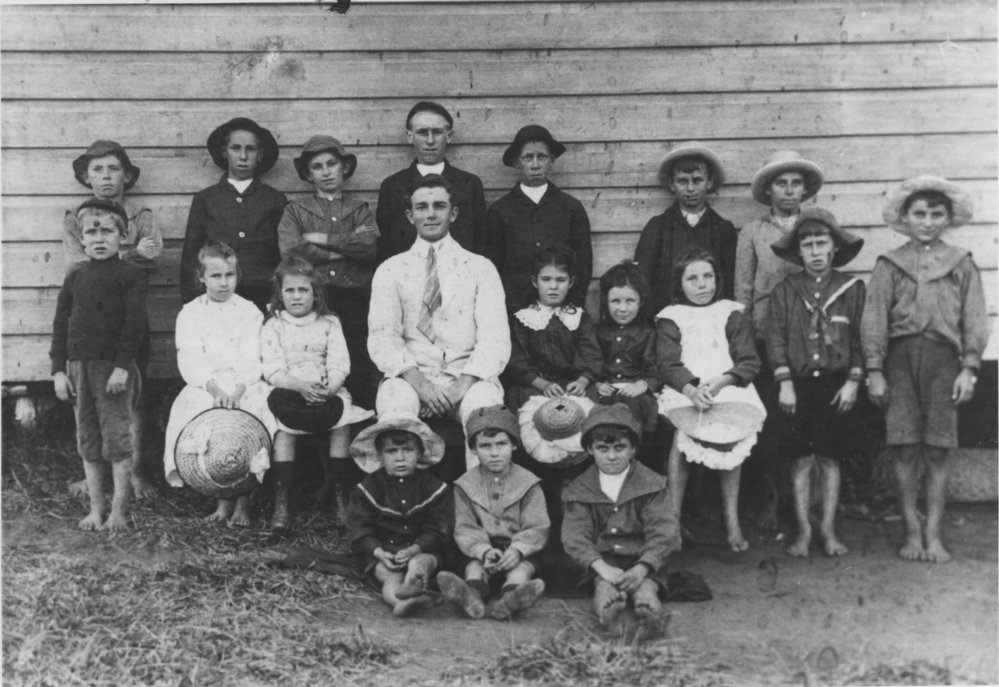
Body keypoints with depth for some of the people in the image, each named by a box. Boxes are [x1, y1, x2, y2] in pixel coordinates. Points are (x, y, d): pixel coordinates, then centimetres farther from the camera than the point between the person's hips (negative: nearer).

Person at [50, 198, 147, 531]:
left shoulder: (130, 274, -2)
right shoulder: (74, 278, 12)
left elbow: (135, 322, -9)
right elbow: (60, 325, 12)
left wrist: (122, 366, -16)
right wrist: (59, 369, 3)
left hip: (114, 366, -5)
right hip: (78, 366, 5)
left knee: (117, 439, -2)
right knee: (88, 442, 9)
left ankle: (119, 511, 4)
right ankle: (96, 508, 18)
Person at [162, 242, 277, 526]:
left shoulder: (249, 311, 9)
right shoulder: (190, 313, 9)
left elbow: (251, 358, -3)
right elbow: (190, 360, -4)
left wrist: (237, 389, -21)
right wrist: (213, 387, -21)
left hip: (245, 385, 0)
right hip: (203, 386, 1)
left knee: (255, 411, -30)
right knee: (192, 412, -29)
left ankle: (244, 498, -22)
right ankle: (223, 495, -19)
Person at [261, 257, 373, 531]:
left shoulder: (329, 323, 14)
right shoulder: (273, 326, 10)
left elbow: (339, 365, 2)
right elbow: (273, 370, -3)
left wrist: (330, 388, -20)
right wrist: (299, 386, -23)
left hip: (326, 392, 1)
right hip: (289, 391, -1)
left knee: (342, 424, -29)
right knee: (284, 428, -32)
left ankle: (339, 493, -21)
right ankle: (281, 501, -30)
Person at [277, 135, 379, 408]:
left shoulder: (359, 209, 19)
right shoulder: (295, 210, 16)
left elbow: (370, 247, 0)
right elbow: (290, 252, -2)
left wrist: (322, 239, 1)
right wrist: (347, 246, 0)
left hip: (354, 299, 1)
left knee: (359, 372, -10)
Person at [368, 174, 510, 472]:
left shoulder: (480, 268, 10)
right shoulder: (390, 270, 12)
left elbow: (495, 338, 0)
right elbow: (382, 337, 1)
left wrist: (462, 386, -17)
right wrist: (419, 382, -17)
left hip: (467, 378, 0)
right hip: (410, 377, 0)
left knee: (484, 404, -33)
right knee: (395, 401, -33)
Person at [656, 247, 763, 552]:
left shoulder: (733, 315, 16)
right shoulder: (670, 319, 14)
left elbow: (749, 362, 6)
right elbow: (668, 365, 0)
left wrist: (720, 381, -14)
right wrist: (692, 389, -20)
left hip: (729, 389, 1)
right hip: (685, 392, -1)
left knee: (731, 440, -26)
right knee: (681, 437, -29)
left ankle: (732, 519, -14)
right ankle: (673, 518, -21)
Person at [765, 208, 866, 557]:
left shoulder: (852, 289, 3)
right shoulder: (784, 291, 3)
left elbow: (860, 339, 3)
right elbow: (776, 339, 0)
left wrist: (853, 382, -4)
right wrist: (785, 383, -7)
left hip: (837, 385, 0)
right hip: (799, 384, 0)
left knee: (830, 459, 5)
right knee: (801, 460, 2)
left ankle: (828, 529, 14)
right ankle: (803, 531, 9)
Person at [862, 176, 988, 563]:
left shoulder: (962, 264, 9)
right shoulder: (889, 265, 8)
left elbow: (974, 321, 6)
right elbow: (874, 320, 4)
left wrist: (969, 368, -4)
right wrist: (874, 370, -3)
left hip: (943, 357, 0)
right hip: (901, 357, 0)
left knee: (937, 452, 0)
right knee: (905, 451, -1)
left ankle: (932, 535, 6)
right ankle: (911, 532, 8)